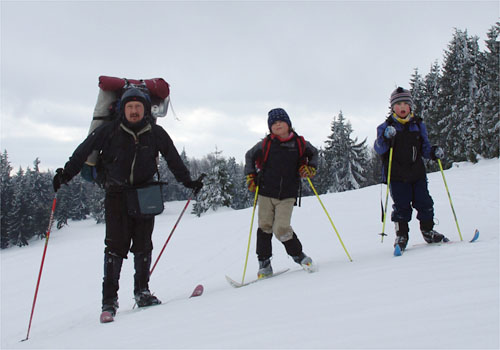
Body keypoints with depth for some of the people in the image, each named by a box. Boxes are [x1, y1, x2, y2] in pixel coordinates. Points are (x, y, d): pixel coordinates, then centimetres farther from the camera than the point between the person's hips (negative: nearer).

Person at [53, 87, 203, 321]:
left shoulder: (156, 134, 3)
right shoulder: (109, 131, -2)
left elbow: (173, 159, 13)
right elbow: (83, 151, 2)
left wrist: (187, 181, 13)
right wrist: (66, 173, -4)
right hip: (117, 194, -2)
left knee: (143, 245, 3)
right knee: (116, 245, -8)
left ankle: (142, 292, 16)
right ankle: (109, 299, -4)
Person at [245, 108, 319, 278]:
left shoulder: (299, 143, 1)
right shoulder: (265, 144, -1)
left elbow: (314, 153, 20)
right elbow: (249, 156, 16)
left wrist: (311, 167, 2)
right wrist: (250, 176, 7)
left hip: (287, 195, -1)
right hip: (266, 193, 1)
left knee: (281, 229, -11)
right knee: (265, 227, 2)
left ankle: (298, 255, 13)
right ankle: (264, 263, 15)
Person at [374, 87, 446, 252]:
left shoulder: (418, 125, 12)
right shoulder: (386, 126, 2)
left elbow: (424, 148, 17)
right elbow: (378, 149, -8)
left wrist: (434, 152, -4)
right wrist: (385, 137, -28)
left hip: (417, 173, 3)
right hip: (397, 176, -3)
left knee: (424, 203, 2)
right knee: (401, 206, -5)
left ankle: (428, 231, 19)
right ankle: (401, 235, 6)